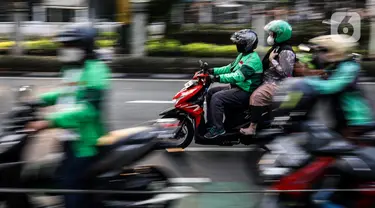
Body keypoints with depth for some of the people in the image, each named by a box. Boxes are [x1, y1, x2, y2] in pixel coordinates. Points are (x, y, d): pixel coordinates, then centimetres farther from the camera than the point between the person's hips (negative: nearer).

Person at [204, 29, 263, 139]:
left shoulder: (253, 59, -20)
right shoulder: (243, 55, 14)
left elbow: (239, 76, -31)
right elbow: (230, 68, 21)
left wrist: (218, 78, -37)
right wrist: (213, 71, 9)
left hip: (245, 92, -11)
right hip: (236, 87, 11)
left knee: (217, 98, -24)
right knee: (211, 92, 10)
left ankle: (218, 128, -18)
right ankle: (210, 123, 13)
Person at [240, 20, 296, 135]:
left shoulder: (286, 52, -15)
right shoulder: (276, 48, 16)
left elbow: (285, 72, -23)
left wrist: (272, 60, -19)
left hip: (278, 85, -11)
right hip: (269, 82, 11)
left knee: (257, 96, -29)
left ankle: (253, 127, -28)